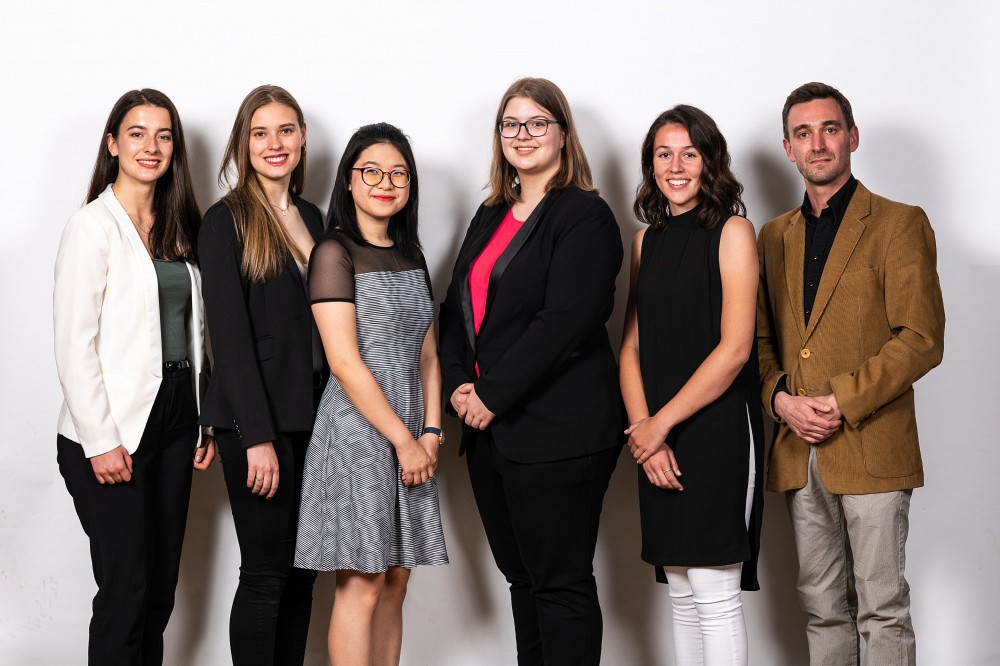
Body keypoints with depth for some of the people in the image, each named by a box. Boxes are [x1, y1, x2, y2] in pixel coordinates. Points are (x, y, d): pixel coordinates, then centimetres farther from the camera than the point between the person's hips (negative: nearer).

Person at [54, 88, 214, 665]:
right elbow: (74, 344, -12)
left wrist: (205, 423, 8)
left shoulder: (179, 229, 12)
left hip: (175, 422, 6)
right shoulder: (93, 225, -7)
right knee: (127, 588, -4)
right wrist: (100, 442, -15)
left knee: (162, 588, 10)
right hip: (114, 432, -6)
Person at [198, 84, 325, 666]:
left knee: (303, 570, 10)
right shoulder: (226, 221, -6)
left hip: (314, 415, 6)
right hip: (257, 419, -6)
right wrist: (258, 436, -17)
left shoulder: (312, 217, 13)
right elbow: (229, 333, -12)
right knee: (266, 572, -3)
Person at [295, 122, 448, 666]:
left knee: (394, 583, 9)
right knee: (362, 584, -4)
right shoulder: (335, 253, -7)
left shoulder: (410, 255, 15)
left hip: (411, 436, 7)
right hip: (358, 431, -7)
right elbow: (344, 362, -14)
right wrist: (404, 440, -13)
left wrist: (431, 431, 0)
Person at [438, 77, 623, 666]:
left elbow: (564, 321, -18)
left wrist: (493, 396, -16)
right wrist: (459, 384, -1)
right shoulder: (491, 217, 17)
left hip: (556, 433, -8)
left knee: (560, 581, -1)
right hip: (490, 430, 8)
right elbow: (457, 305, 15)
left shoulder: (585, 216, -8)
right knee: (521, 575, 14)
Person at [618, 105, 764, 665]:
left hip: (717, 429, -6)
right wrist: (642, 429, -4)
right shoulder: (647, 240, 13)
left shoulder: (732, 231, -4)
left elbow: (735, 349, -12)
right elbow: (631, 347, 10)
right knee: (681, 596, 11)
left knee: (714, 596, -5)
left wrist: (661, 423, -10)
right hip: (657, 438, 6)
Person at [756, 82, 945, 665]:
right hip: (798, 451, 5)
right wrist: (780, 398, -4)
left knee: (883, 612, 0)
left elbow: (922, 339, -9)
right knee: (823, 608, 12)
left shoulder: (900, 224, -2)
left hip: (872, 448, -5)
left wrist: (842, 402, -15)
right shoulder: (775, 236, 15)